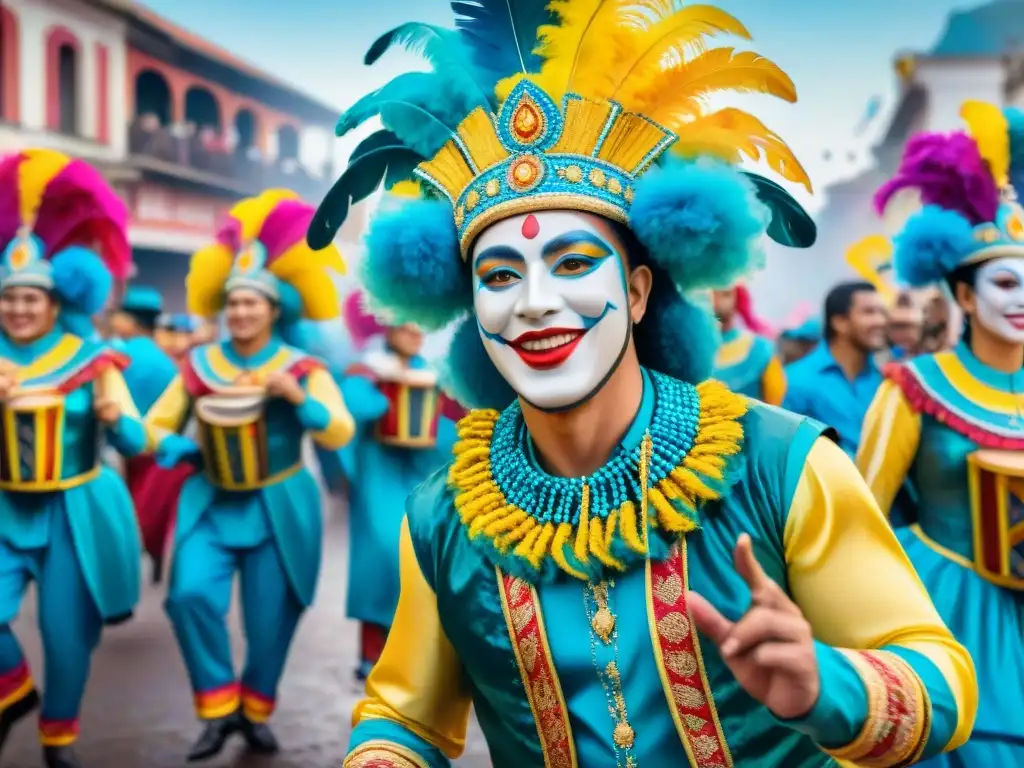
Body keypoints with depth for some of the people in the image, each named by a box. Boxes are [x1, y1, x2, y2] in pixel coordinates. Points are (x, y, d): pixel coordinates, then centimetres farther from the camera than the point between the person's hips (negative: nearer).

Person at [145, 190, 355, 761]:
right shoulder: (199, 365, 3)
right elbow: (155, 425, 8)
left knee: (270, 618, 5)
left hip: (278, 509, -1)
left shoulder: (303, 369, -4)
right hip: (212, 504, 2)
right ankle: (220, 708, 0)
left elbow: (341, 433, -13)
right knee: (191, 595, -18)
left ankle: (256, 711, 28)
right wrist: (177, 447, -13)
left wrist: (297, 397, -26)